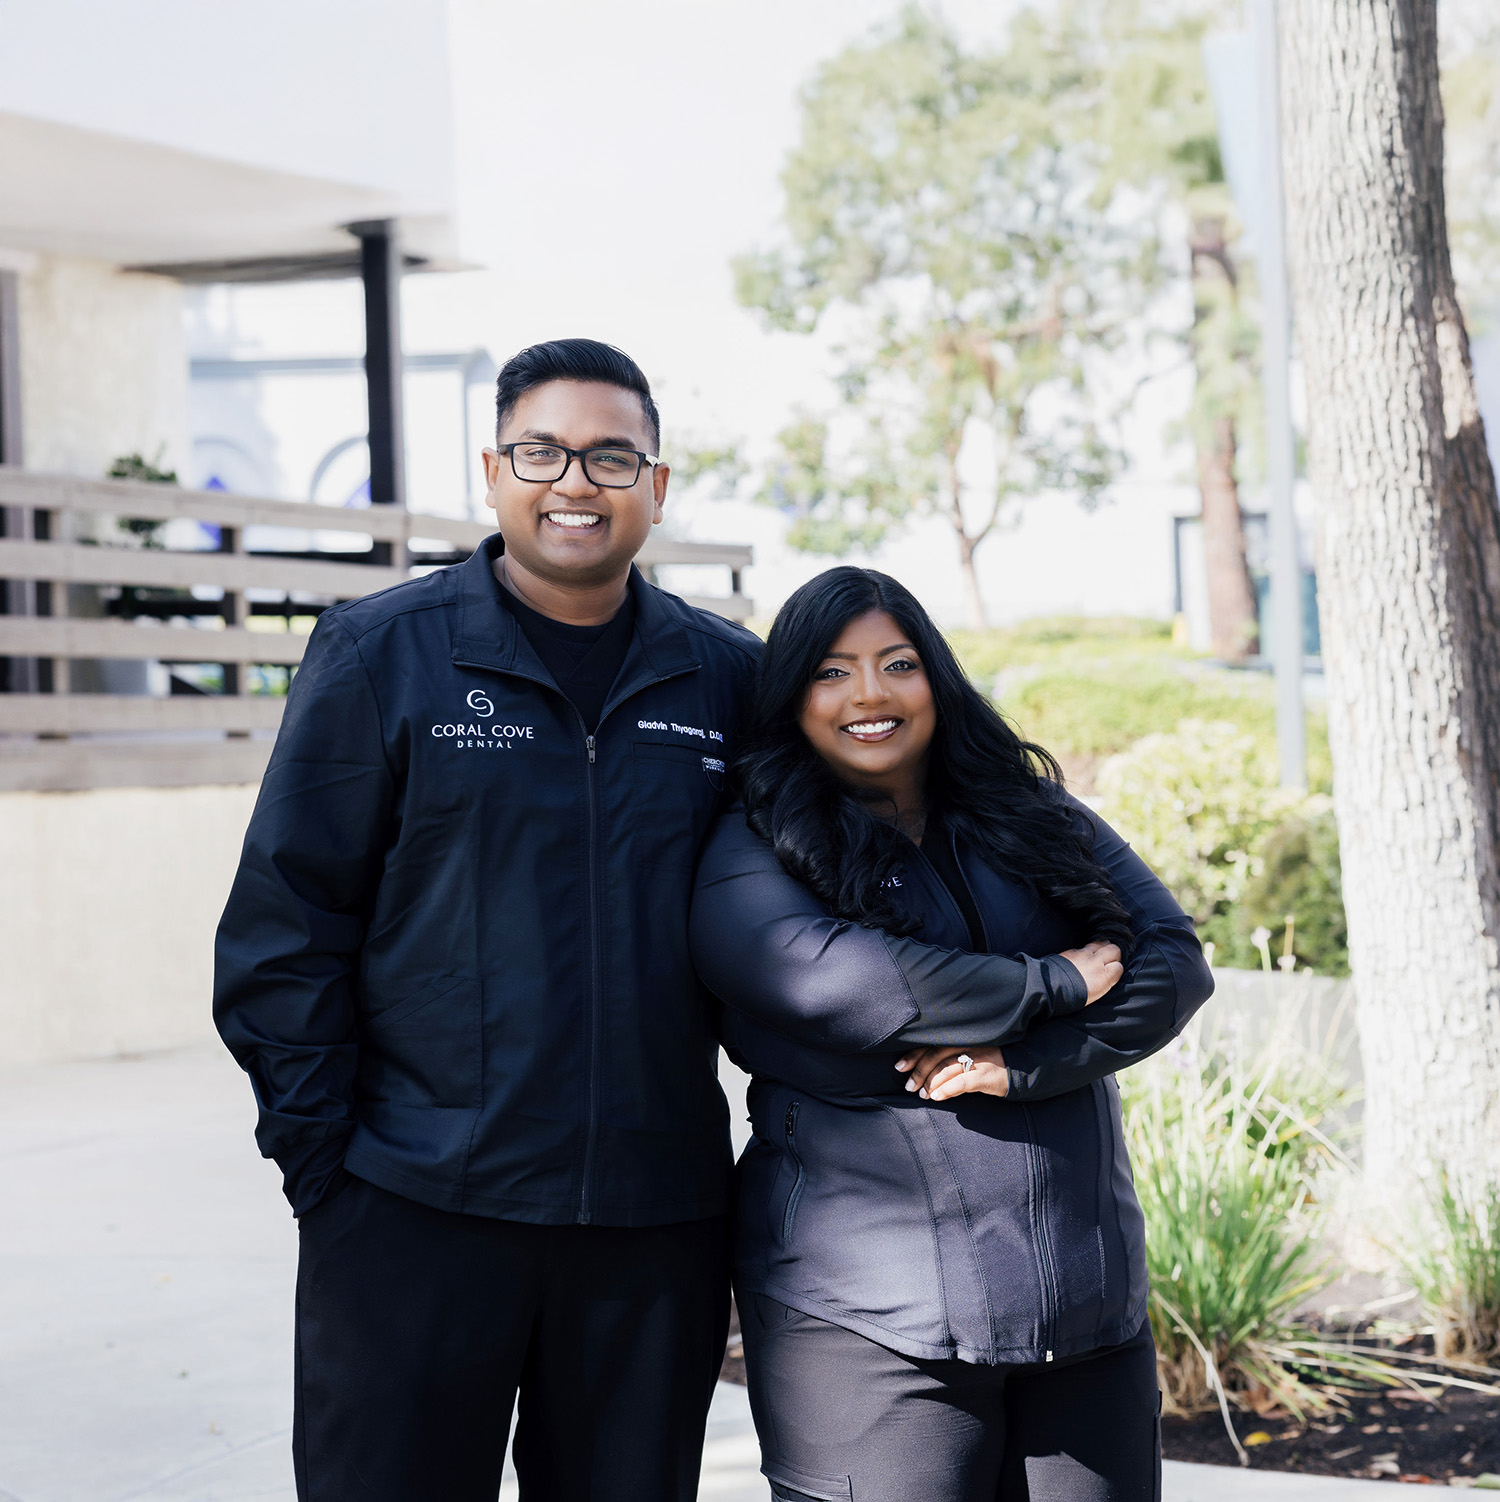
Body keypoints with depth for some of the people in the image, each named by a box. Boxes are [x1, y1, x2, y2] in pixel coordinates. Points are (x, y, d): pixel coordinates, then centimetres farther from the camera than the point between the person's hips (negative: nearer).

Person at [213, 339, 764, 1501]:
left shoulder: (728, 677, 7)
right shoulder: (378, 653, -1)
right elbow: (287, 918, -2)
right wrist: (316, 1156, -6)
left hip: (656, 1226, 3)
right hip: (416, 1215, -3)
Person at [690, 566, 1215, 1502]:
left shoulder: (1039, 824, 14)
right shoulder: (749, 859, 0)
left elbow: (1175, 965, 3)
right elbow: (833, 979, -19)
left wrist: (1024, 1060, -14)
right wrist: (1056, 984, -9)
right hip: (869, 1320, -4)